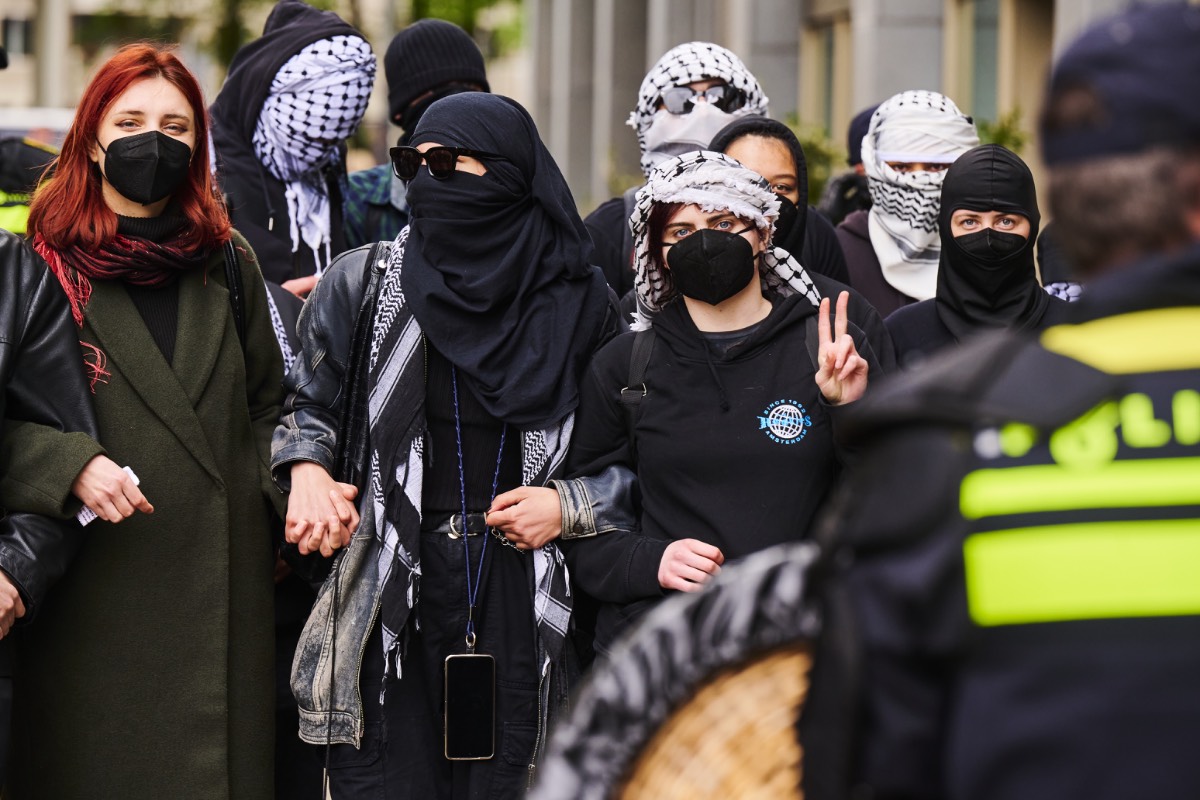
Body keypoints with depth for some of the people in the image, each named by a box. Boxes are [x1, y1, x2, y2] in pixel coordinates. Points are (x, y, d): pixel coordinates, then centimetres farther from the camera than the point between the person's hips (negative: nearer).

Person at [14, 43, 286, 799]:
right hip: (96, 582, -3)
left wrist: (283, 495, 4)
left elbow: (267, 403, 18)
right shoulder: (44, 263, -1)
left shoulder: (227, 261, 11)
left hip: (221, 580, 3)